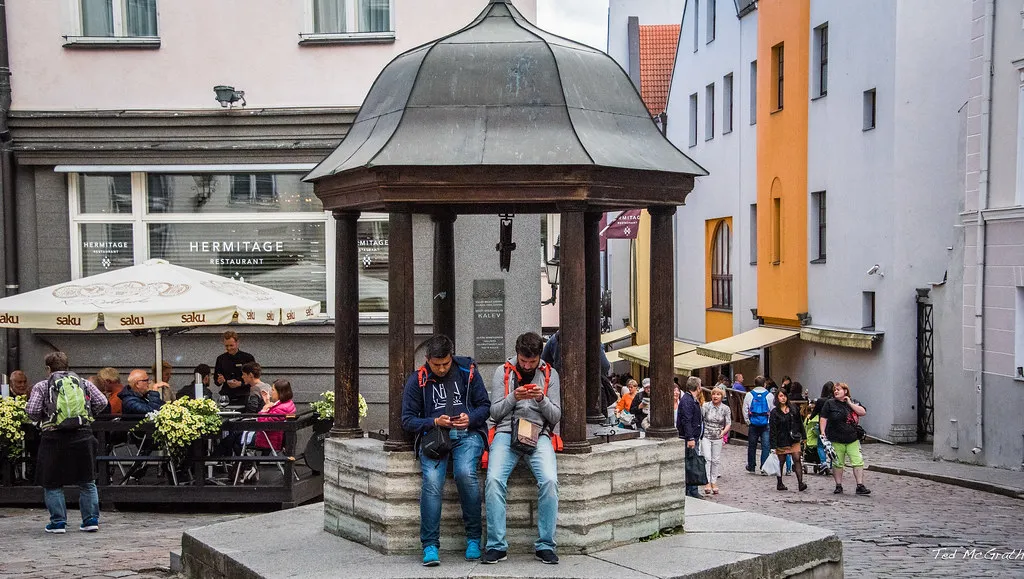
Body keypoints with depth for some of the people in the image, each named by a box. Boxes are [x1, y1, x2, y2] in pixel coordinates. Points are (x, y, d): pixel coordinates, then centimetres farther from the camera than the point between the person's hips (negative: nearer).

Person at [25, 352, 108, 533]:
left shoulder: (42, 386, 3)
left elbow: (32, 410, -5)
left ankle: (58, 522, 9)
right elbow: (102, 402, 3)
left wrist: (41, 418, 15)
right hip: (83, 435, 2)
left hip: (55, 437, -2)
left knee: (52, 484, 11)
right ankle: (91, 520, 11)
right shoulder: (84, 383, 11)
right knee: (87, 482, 12)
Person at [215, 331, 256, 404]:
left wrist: (240, 383, -14)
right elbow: (215, 378, 18)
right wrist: (219, 381, -5)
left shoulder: (248, 358, 1)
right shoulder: (221, 359, 12)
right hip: (226, 397, 2)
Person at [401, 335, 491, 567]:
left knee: (465, 473, -29)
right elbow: (407, 420, 5)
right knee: (432, 480, -27)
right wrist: (435, 422, -11)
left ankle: (473, 538, -12)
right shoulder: (417, 380, 6)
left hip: (467, 434, 0)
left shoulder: (468, 371, 8)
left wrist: (470, 418, -9)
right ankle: (430, 545, -18)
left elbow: (485, 406, 12)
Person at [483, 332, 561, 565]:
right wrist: (514, 397, -11)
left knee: (549, 481, -27)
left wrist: (541, 399, -10)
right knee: (494, 480, -27)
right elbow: (494, 413, 7)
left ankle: (545, 546, -14)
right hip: (507, 432, 0)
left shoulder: (550, 374, 12)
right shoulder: (503, 372, 10)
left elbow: (555, 417, 8)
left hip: (539, 434, 0)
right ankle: (496, 546, -17)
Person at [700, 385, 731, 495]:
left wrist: (724, 431, -15)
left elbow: (728, 423, 0)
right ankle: (707, 483, -8)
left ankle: (714, 482, 16)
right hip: (706, 436, -2)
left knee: (716, 460, 6)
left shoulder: (725, 408, 1)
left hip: (718, 438, 2)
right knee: (707, 458, -10)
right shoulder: (705, 406, -3)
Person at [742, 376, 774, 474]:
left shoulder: (749, 395, 1)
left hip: (753, 423, 1)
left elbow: (745, 410, 2)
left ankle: (751, 466, 20)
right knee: (765, 446, 1)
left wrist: (748, 421, 10)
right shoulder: (769, 395, -2)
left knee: (752, 445, 11)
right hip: (766, 424, -1)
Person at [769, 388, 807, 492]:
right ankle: (779, 483, 21)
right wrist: (773, 446, -11)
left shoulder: (793, 409, 7)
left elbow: (799, 423, 14)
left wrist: (803, 437, 9)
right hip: (781, 442, -2)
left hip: (794, 440, 2)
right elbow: (772, 429, -6)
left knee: (797, 460, -10)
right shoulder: (775, 412, -3)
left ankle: (800, 483, -16)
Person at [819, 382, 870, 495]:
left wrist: (850, 403, -6)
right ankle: (838, 486, 15)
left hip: (853, 439, 2)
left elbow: (863, 412, -3)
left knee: (858, 462, -6)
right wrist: (823, 433, -9)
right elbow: (823, 419, 0)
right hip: (836, 440, -2)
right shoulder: (830, 403, 3)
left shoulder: (853, 402, 11)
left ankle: (860, 486, -3)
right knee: (837, 464, 4)